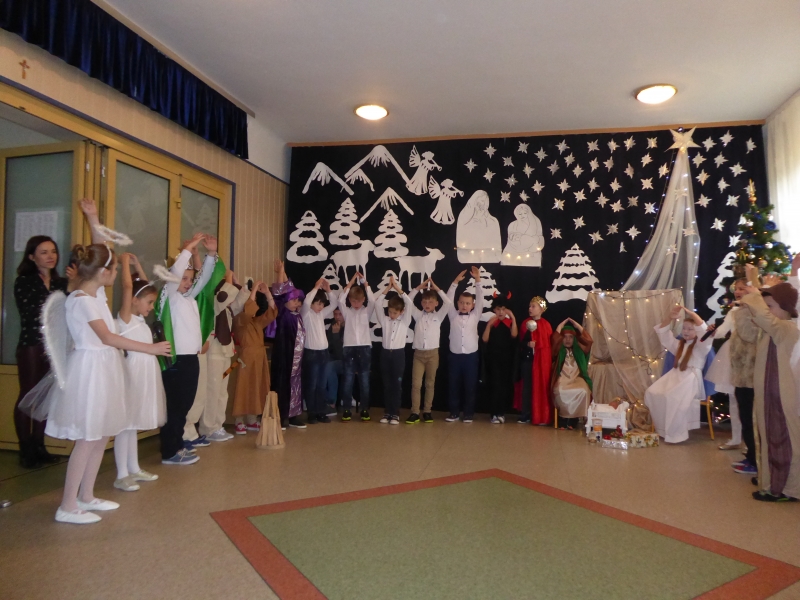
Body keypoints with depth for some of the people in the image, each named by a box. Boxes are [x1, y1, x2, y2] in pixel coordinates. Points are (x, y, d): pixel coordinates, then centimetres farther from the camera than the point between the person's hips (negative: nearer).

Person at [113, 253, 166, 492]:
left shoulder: (139, 319, 11)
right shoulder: (125, 317, -10)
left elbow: (145, 286, 22)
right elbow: (128, 287, -23)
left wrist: (137, 265, 17)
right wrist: (125, 261, -13)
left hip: (146, 373, 8)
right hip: (133, 373, -8)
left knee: (134, 424, 15)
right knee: (125, 425, -1)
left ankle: (134, 469, 24)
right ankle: (121, 475, 7)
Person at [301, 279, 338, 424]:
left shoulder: (322, 314, 12)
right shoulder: (306, 313, -6)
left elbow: (334, 304, 13)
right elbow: (306, 302, -25)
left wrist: (328, 290, 0)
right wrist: (316, 287, -19)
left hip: (324, 352, 6)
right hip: (311, 353, -6)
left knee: (321, 385, 10)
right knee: (311, 385, 0)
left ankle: (321, 413, 17)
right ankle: (312, 414, 7)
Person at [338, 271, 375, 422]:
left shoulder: (366, 311, 8)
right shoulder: (346, 311, 6)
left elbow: (372, 300, -9)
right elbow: (340, 300, -10)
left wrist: (364, 282, -9)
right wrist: (351, 282, -9)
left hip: (365, 347, 1)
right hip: (349, 347, 0)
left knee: (364, 379, 5)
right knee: (348, 379, 2)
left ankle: (365, 409, 12)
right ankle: (346, 409, 9)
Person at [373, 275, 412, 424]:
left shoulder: (405, 321, 3)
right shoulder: (384, 320, 8)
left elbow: (409, 304, -9)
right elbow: (377, 303, -2)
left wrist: (397, 288, -10)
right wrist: (388, 288, -5)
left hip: (398, 354, -2)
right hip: (385, 353, 2)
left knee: (397, 385, 2)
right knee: (387, 385, 8)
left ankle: (395, 413, 8)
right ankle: (387, 412, 15)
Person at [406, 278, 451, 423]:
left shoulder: (438, 316, 5)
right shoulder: (418, 315, 8)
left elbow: (448, 303, -7)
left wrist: (437, 289, -6)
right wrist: (419, 287, -2)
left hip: (433, 353, 0)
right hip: (418, 353, 1)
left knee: (430, 384, 8)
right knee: (416, 384, -3)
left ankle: (427, 411, 16)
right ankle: (415, 412, 1)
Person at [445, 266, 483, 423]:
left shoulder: (475, 316, 4)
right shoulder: (453, 316, 5)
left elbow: (480, 299, -4)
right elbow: (448, 299, -3)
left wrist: (478, 281, -12)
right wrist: (455, 282, -11)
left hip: (471, 355, -1)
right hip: (455, 355, 1)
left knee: (470, 386, 6)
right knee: (454, 385, 8)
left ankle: (468, 413, 16)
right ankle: (454, 412, 18)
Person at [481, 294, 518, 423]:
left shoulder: (510, 322, 5)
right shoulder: (491, 323, 3)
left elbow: (514, 335, -14)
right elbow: (485, 339, -7)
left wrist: (513, 318, -18)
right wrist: (489, 324, -17)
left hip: (507, 358, 1)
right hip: (493, 358, -1)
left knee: (505, 385, 4)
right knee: (495, 384, -6)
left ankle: (501, 412, 15)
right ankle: (496, 413, -2)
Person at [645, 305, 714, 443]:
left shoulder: (701, 345, 3)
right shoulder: (679, 344, 23)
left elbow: (703, 330, -17)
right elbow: (662, 332, 17)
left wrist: (690, 313, -20)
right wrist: (670, 317, 1)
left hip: (692, 378, -7)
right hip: (675, 375, 7)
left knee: (673, 397, -34)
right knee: (652, 393, -18)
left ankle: (675, 434, -25)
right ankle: (662, 429, -10)